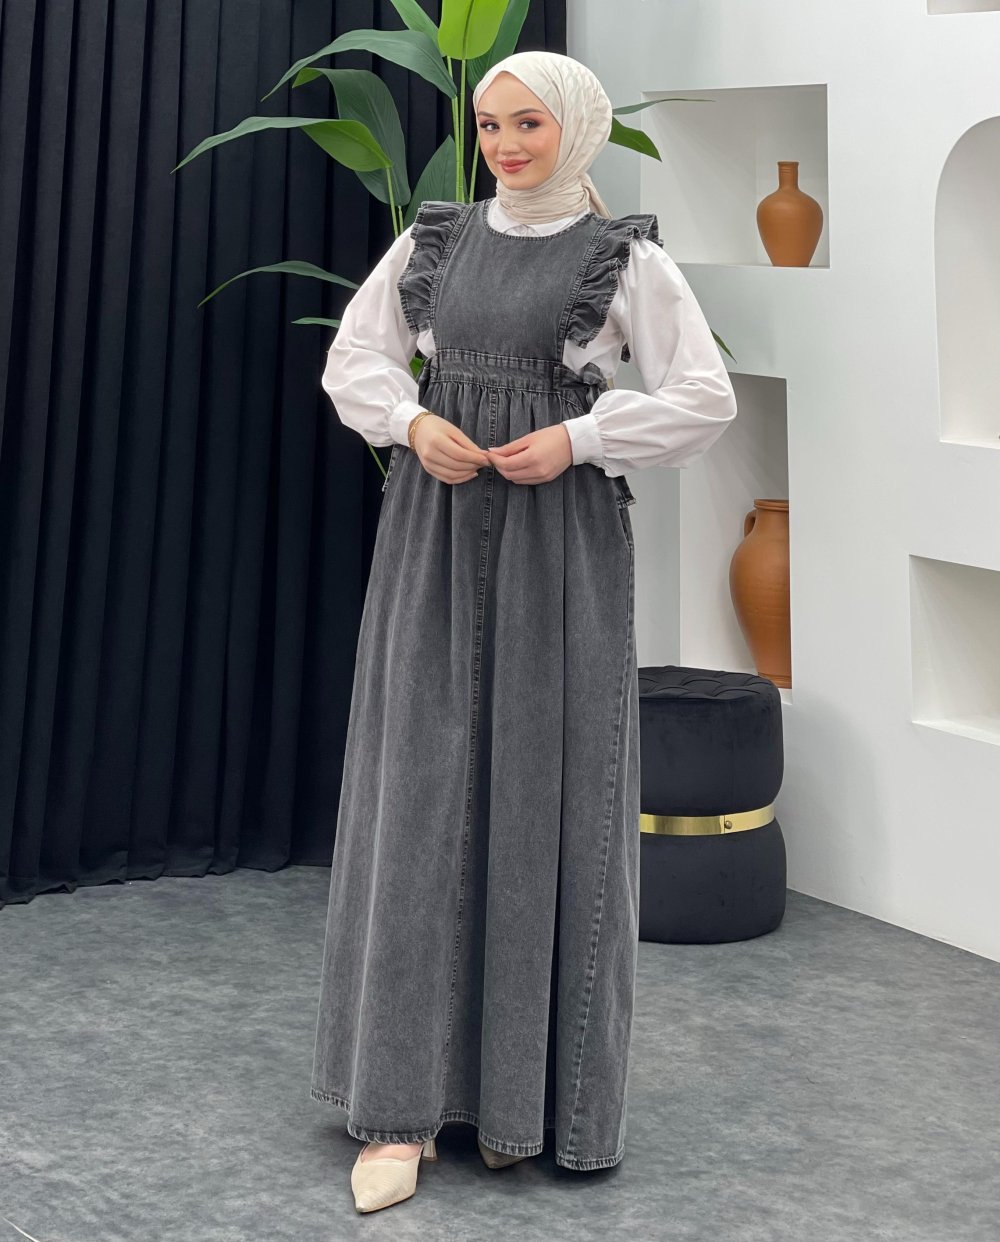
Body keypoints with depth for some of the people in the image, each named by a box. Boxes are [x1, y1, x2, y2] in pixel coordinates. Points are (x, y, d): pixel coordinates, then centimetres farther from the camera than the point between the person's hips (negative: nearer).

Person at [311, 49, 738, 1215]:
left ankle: (529, 1086, 13)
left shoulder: (626, 256, 0)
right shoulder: (432, 239, 9)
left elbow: (705, 399, -3)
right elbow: (354, 358, 13)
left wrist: (577, 439, -12)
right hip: (435, 531, 3)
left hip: (561, 538, -3)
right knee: (420, 792, -1)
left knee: (545, 794, 0)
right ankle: (403, 1102, 3)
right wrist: (414, 422, -6)